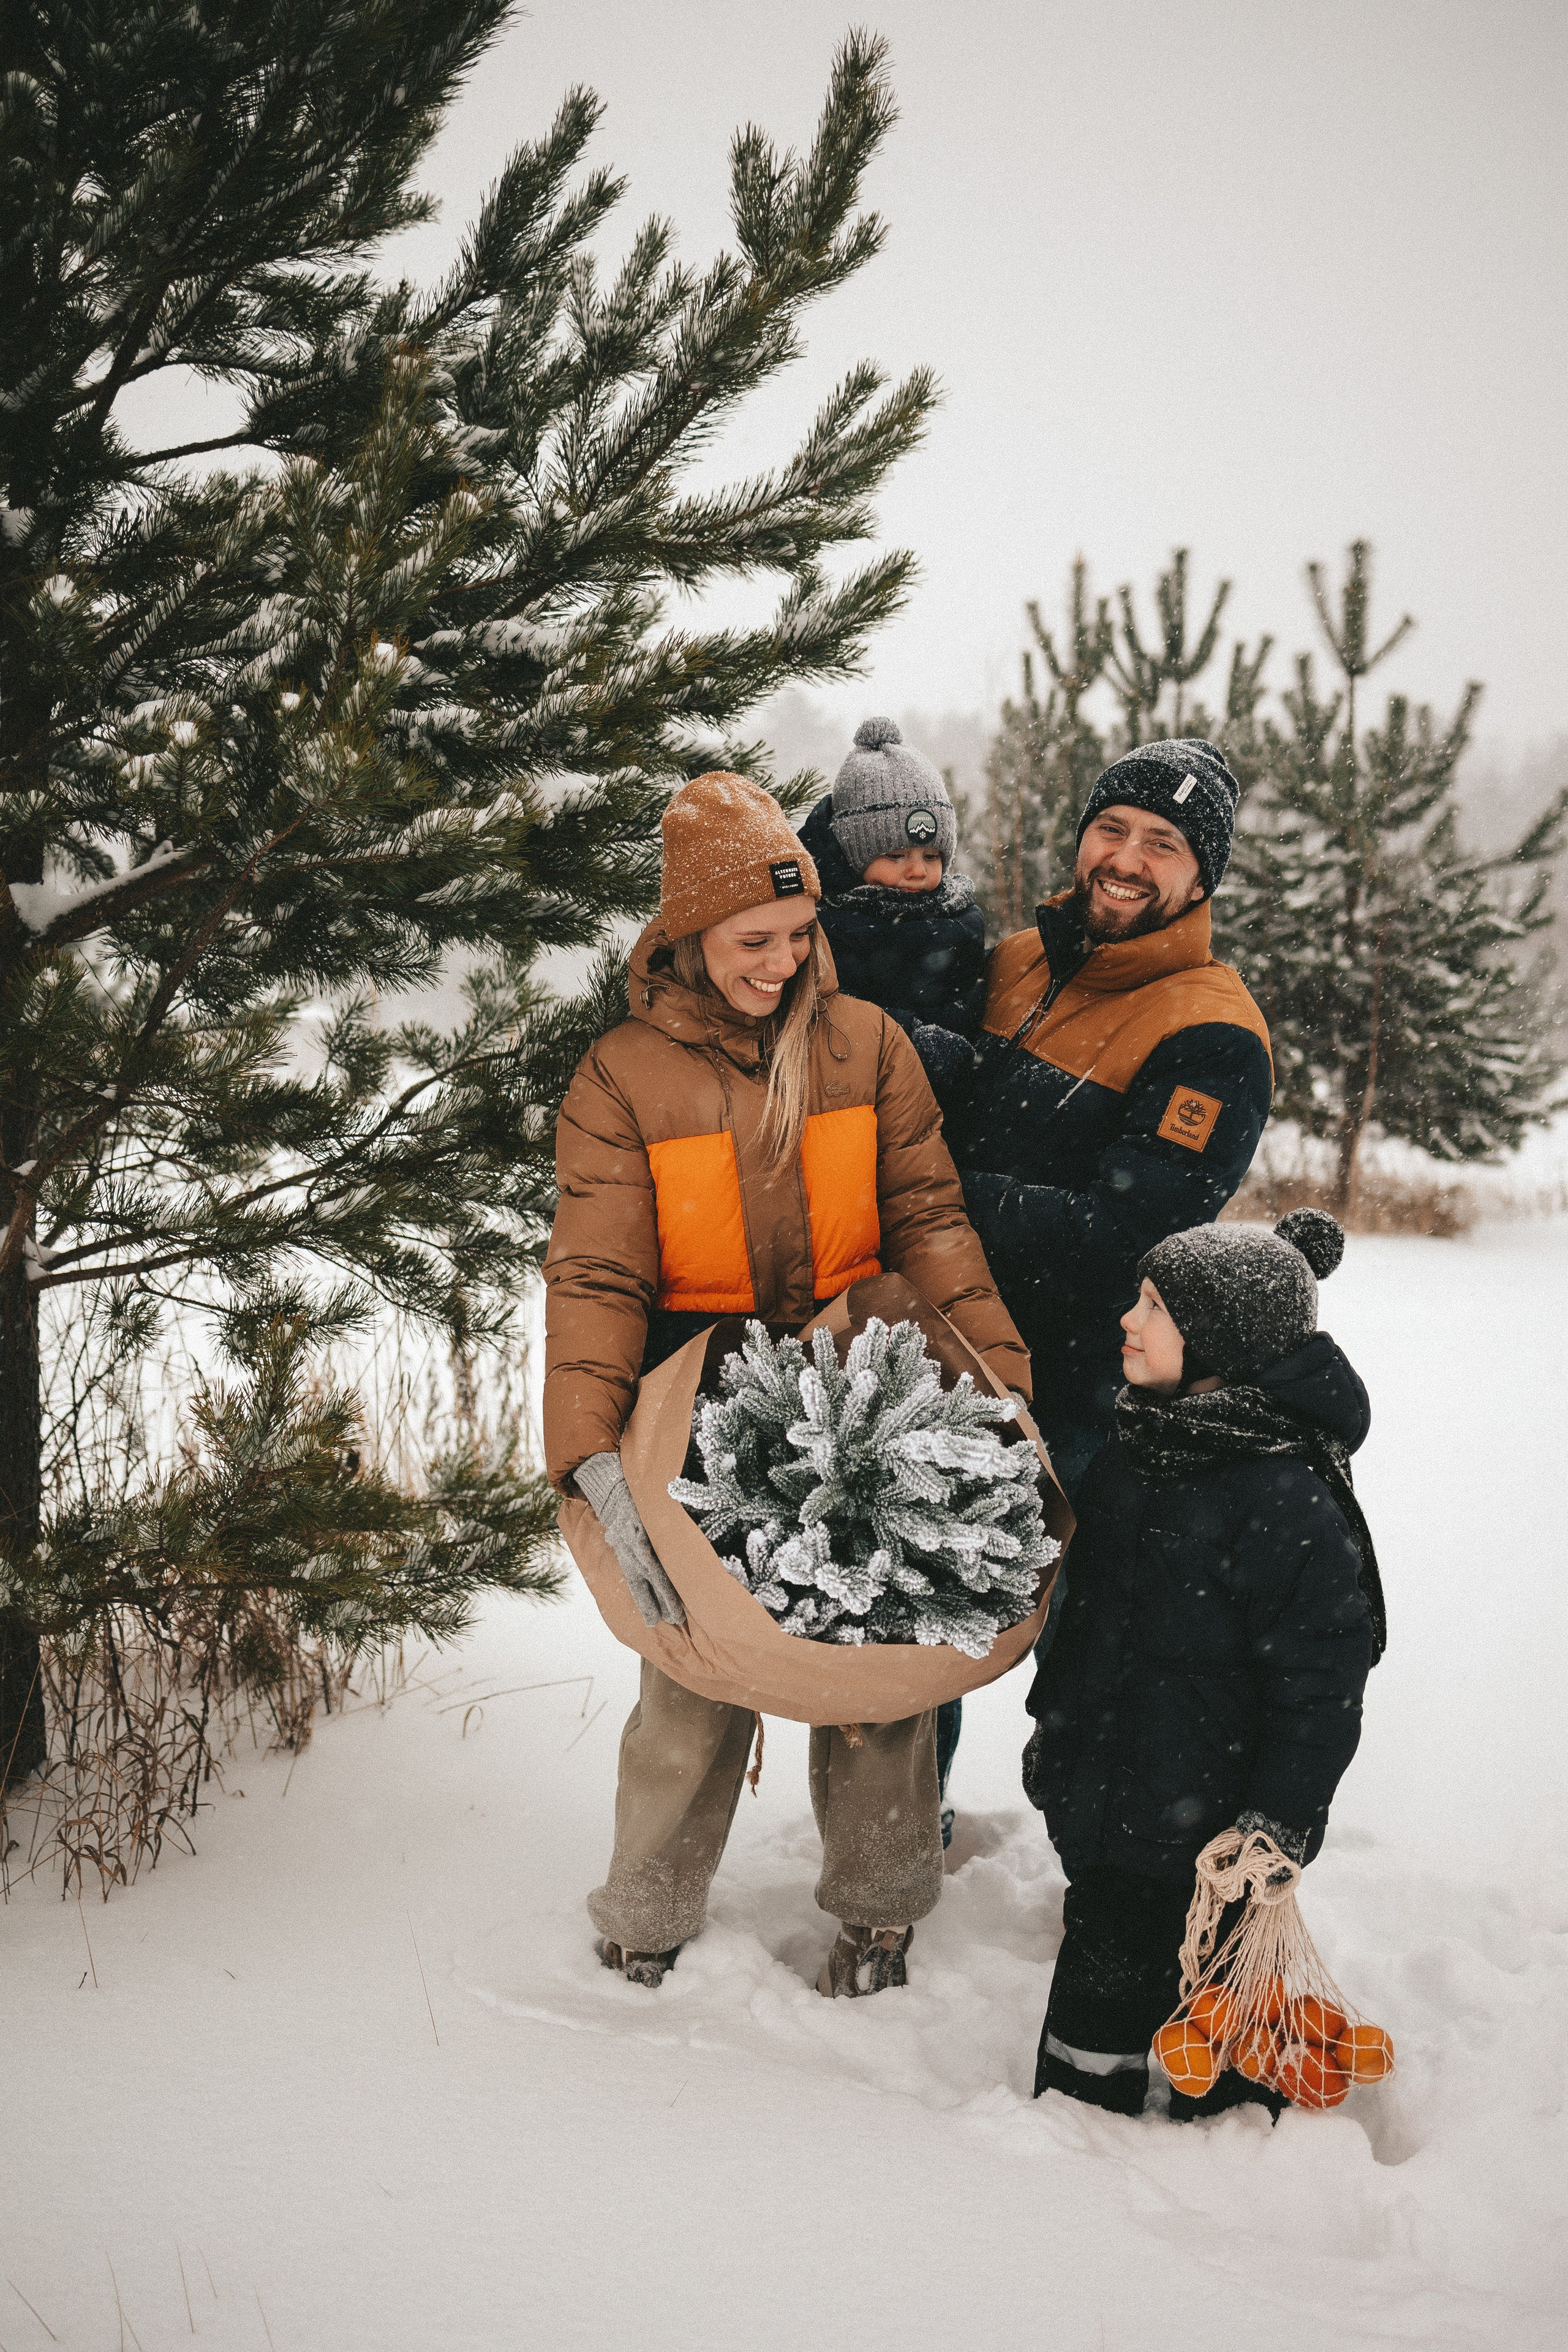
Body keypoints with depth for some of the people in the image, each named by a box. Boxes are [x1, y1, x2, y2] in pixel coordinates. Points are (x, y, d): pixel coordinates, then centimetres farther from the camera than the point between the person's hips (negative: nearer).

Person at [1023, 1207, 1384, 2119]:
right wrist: (1054, 1719, 22)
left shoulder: (1288, 1496, -23)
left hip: (1207, 1828, -8)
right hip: (1106, 1794, 8)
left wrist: (1276, 1826, -20)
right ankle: (1075, 2109, 39)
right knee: (1101, 1957, 21)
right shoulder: (1136, 1452, 3)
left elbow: (1322, 1677, -21)